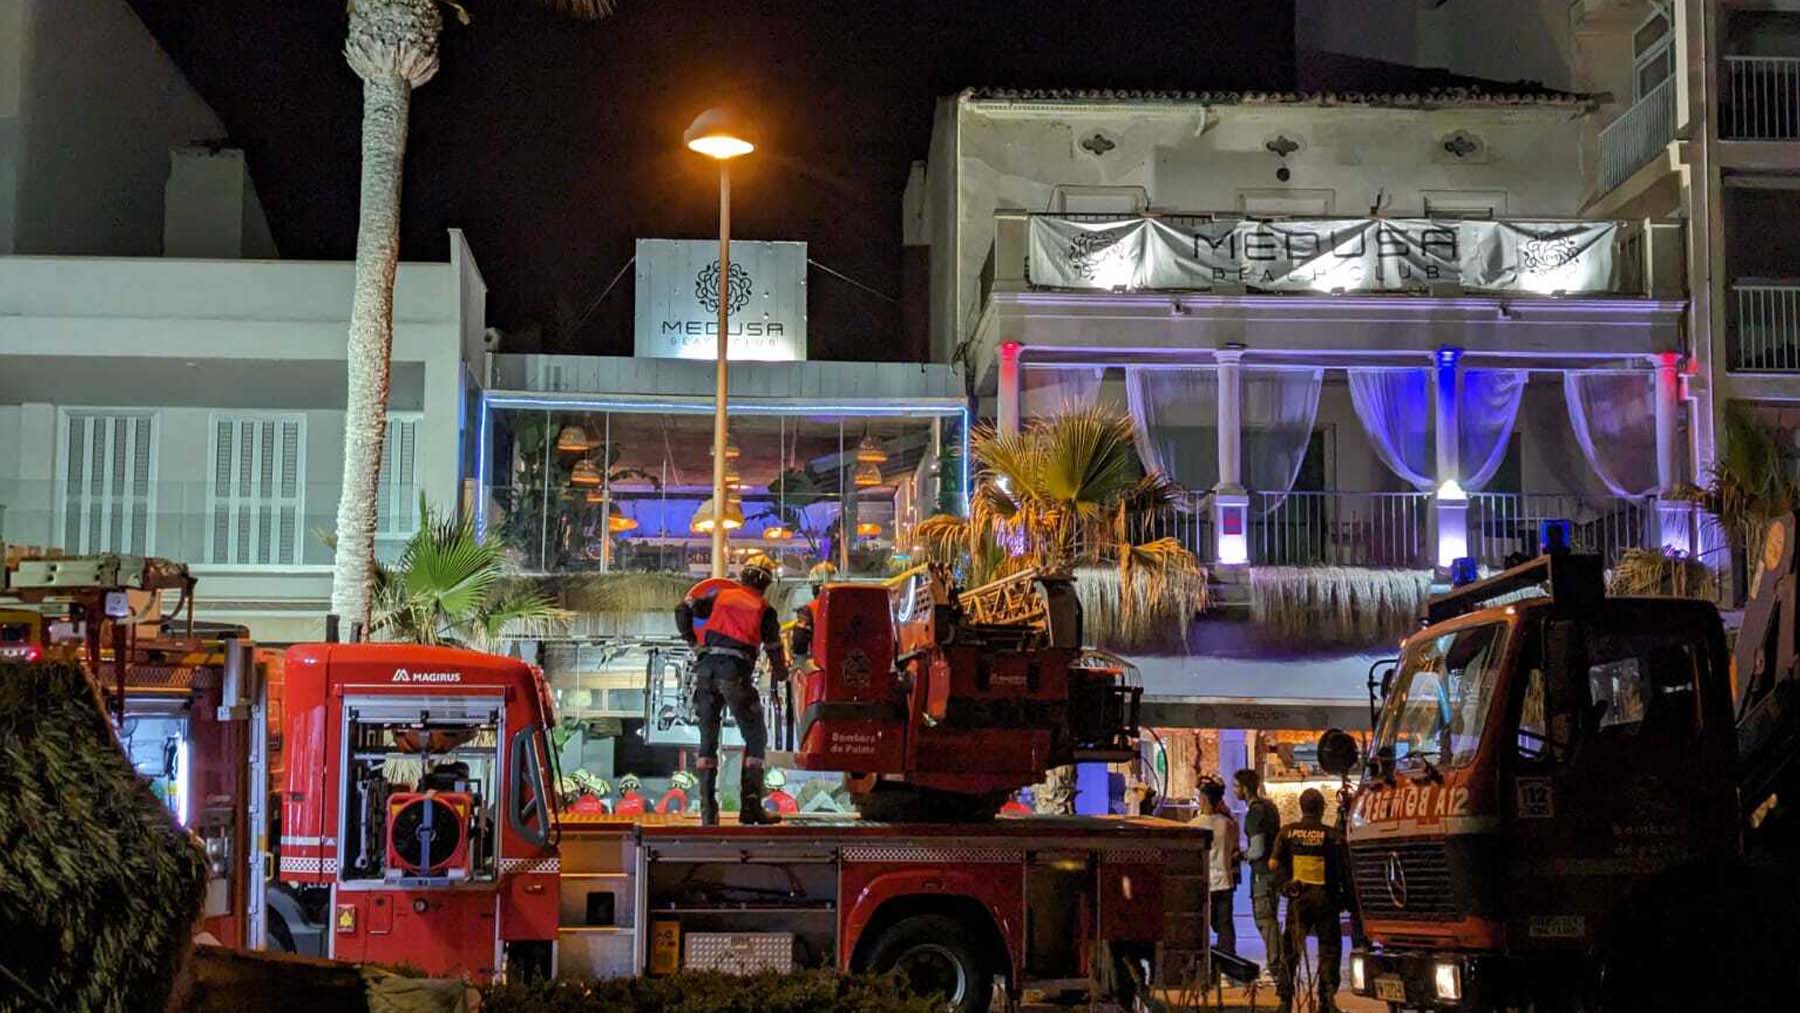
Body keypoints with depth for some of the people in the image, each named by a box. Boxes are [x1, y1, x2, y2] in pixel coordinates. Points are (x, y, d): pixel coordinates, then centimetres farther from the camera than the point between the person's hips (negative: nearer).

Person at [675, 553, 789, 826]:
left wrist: (690, 639, 27)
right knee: (755, 737, 10)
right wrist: (782, 675, 35)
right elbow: (774, 649, 16)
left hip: (706, 668, 3)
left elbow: (683, 609, 12)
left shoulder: (720, 595, 16)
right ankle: (751, 805, 0)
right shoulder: (764, 610, 10)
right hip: (736, 672, -3)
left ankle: (708, 810, 4)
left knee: (708, 739, 10)